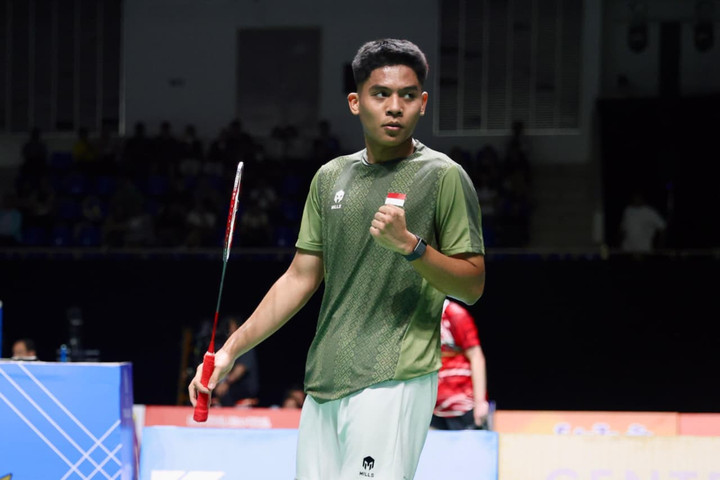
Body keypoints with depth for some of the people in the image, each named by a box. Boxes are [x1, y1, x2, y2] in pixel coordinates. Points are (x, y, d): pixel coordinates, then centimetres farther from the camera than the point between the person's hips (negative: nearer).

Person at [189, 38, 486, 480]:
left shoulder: (443, 176, -2)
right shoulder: (331, 177, 15)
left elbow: (472, 286, -4)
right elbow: (300, 278, 18)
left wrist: (410, 244, -19)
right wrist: (231, 350, 13)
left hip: (393, 381, -6)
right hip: (324, 382, 6)